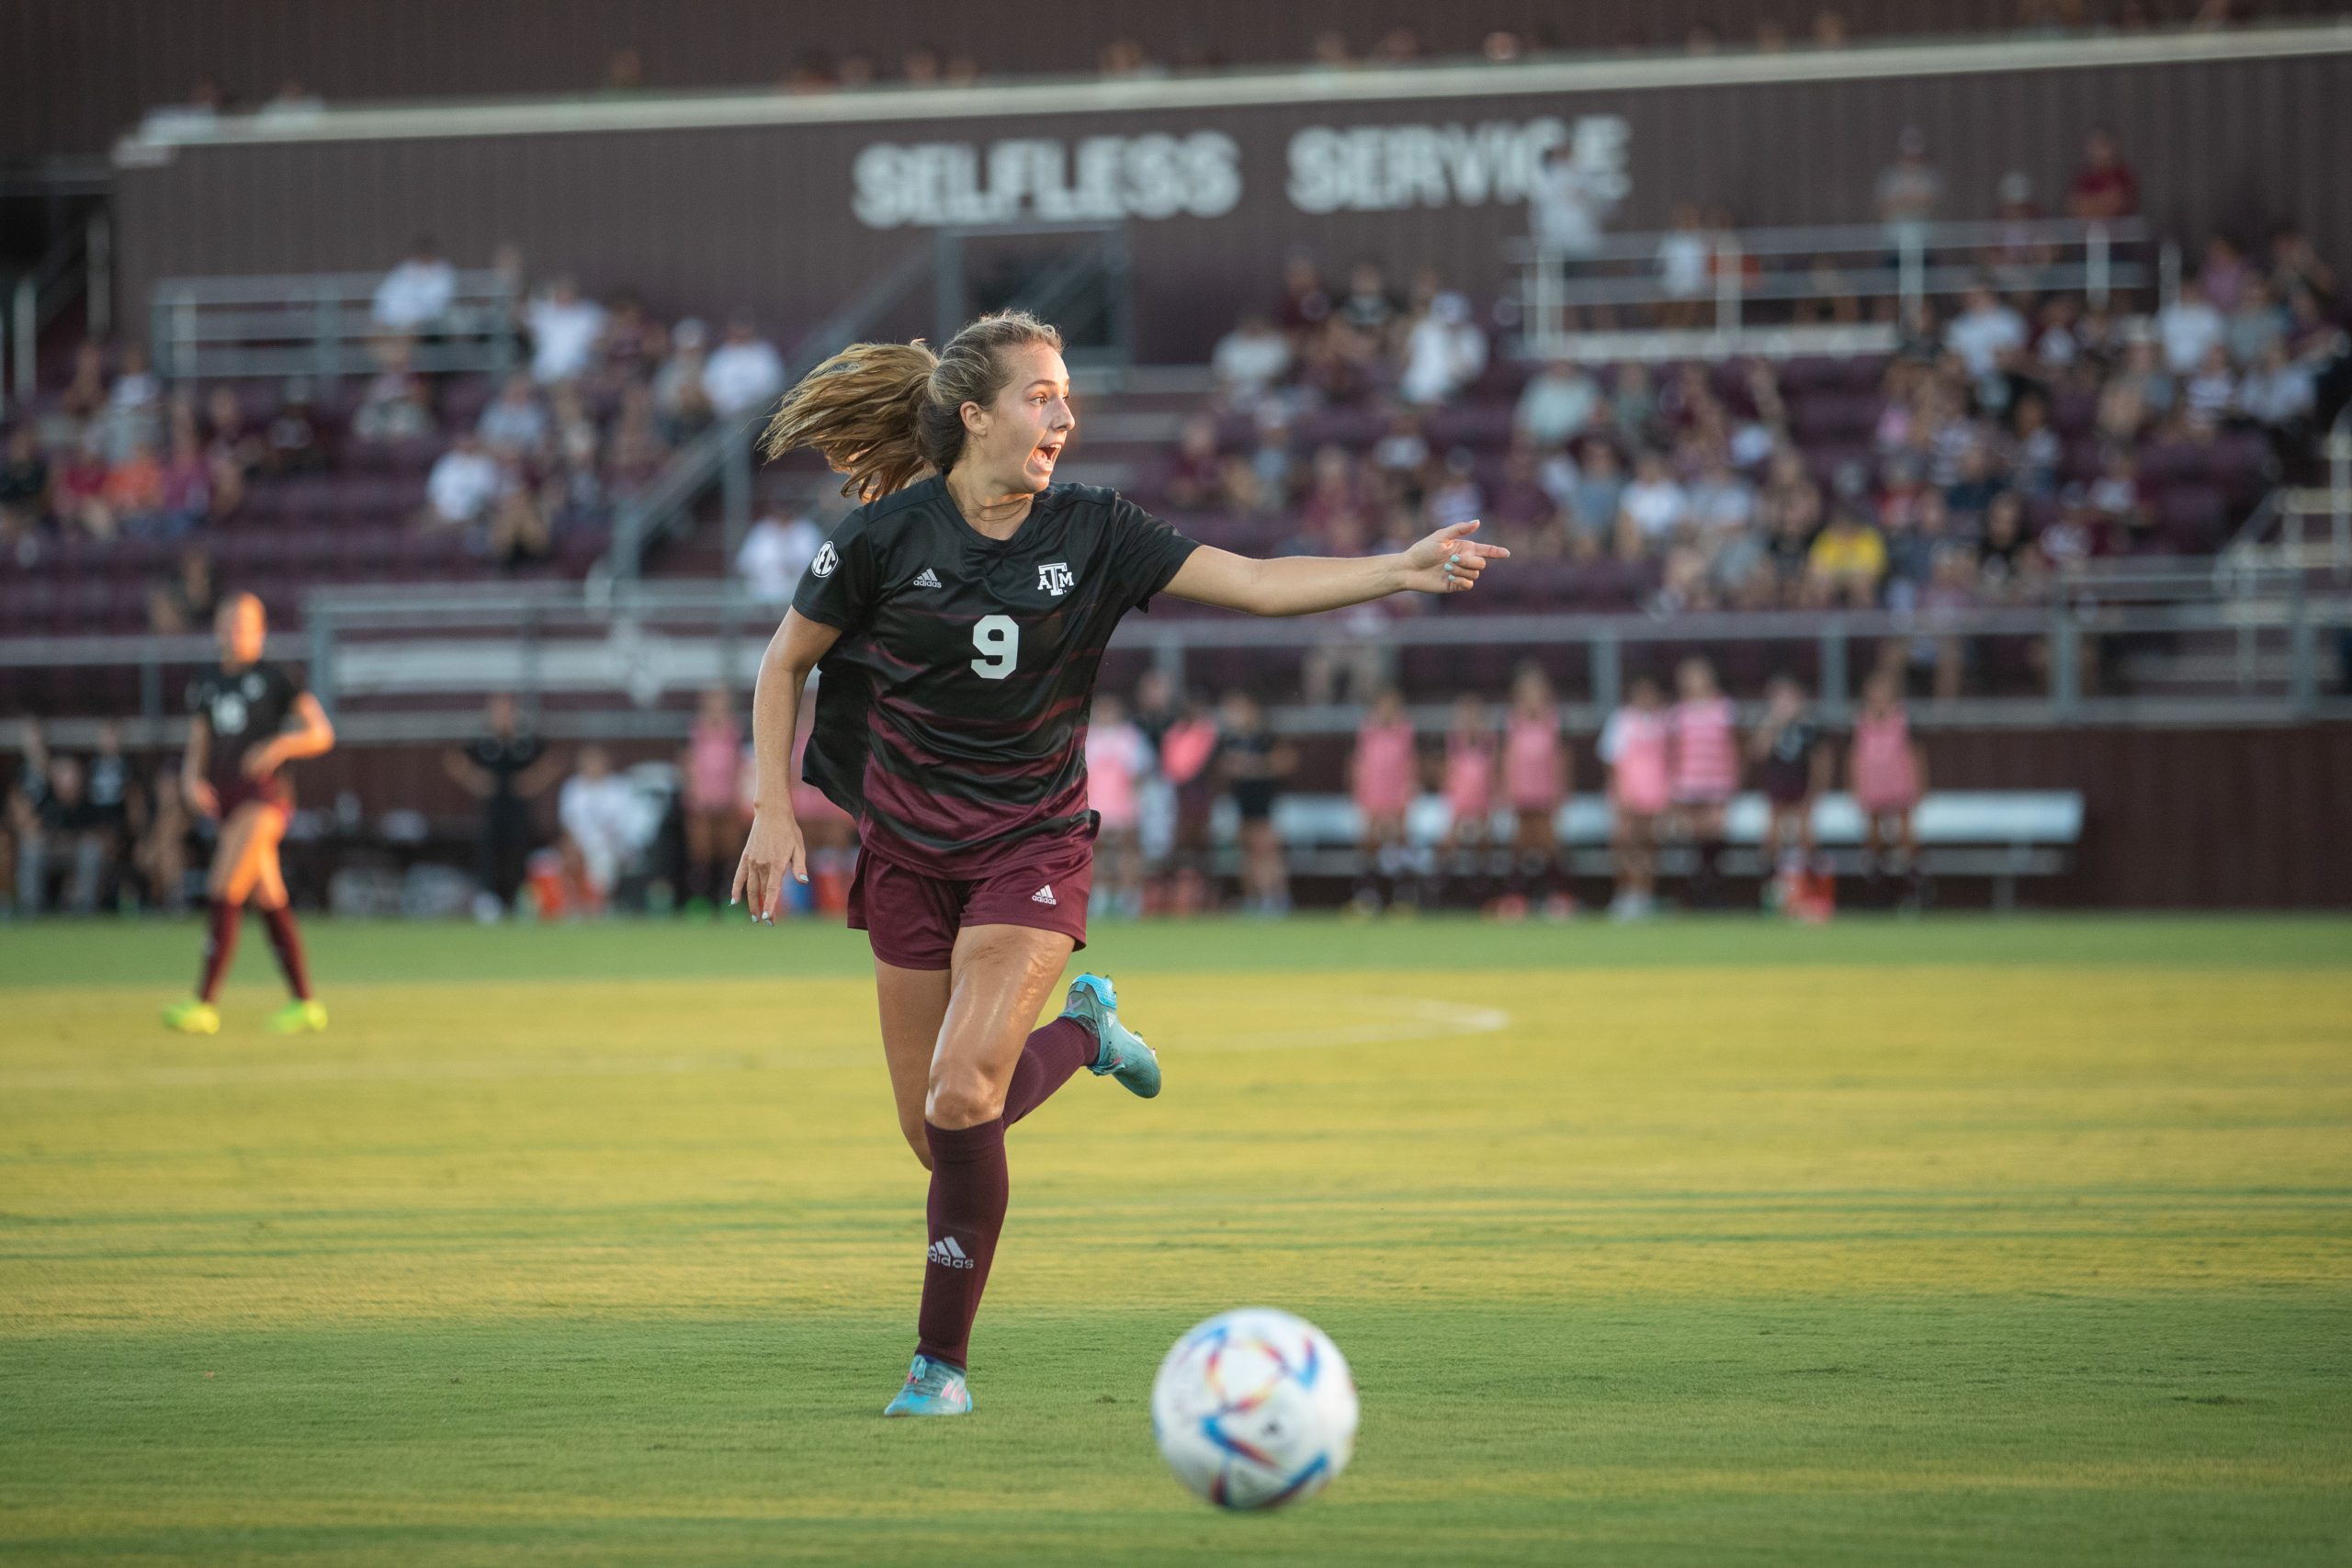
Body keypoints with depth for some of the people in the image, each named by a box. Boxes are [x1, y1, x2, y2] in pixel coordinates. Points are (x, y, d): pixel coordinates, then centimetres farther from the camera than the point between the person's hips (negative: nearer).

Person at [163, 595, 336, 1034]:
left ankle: (204, 1004, -16)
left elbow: (322, 734, -3)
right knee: (269, 900, 8)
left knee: (223, 894, -15)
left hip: (264, 795, -6)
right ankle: (305, 1003, 13)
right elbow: (198, 748, 17)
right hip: (225, 798, 6)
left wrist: (281, 746, -20)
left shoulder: (277, 678, -2)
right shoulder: (207, 685, 14)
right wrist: (192, 779, -4)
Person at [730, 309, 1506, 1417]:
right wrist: (773, 813, -4)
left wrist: (1402, 569, -23)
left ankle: (943, 1359, -2)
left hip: (1032, 844, -1)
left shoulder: (1092, 533, -7)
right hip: (907, 852, 1)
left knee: (961, 1097, -20)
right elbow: (785, 664, 3)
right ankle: (1081, 1034, 36)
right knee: (930, 1132, 3)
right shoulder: (887, 534, -9)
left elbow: (1258, 584, -11)